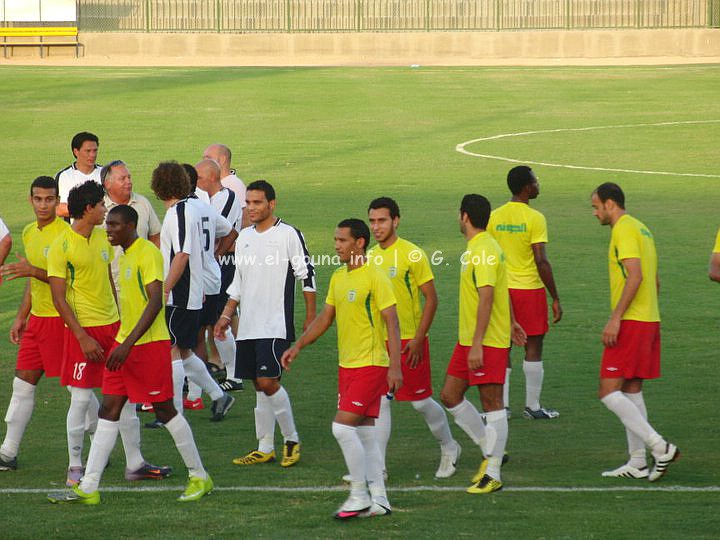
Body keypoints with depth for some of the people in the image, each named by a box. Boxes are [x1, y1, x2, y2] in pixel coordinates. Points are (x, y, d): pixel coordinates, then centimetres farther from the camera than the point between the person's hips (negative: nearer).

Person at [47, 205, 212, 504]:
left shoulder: (148, 254, -15)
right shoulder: (124, 256, 14)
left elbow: (155, 303, -23)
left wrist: (128, 344, -28)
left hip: (151, 343, -9)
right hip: (124, 344, 9)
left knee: (165, 410, -1)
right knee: (109, 410, 4)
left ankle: (200, 477, 13)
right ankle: (88, 488, 3)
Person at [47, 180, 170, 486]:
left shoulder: (103, 238, 9)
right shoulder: (62, 246, -12)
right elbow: (58, 298, -12)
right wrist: (82, 337, -16)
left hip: (112, 325, 7)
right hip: (83, 329, -7)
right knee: (81, 398, -3)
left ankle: (135, 464, 14)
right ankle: (75, 468, 9)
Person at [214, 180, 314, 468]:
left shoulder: (288, 234, -6)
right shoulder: (245, 237, 14)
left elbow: (307, 275, -4)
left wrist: (310, 316, -5)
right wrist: (226, 316, 16)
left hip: (276, 325, -7)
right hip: (248, 326, 7)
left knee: (268, 381, -14)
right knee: (259, 385, 8)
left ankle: (292, 440, 0)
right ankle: (265, 449, 12)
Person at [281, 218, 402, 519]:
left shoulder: (375, 278, -13)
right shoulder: (338, 278, 12)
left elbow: (391, 322, -16)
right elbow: (325, 318, 20)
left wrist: (395, 366, -21)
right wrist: (298, 346, 10)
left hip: (371, 365, -8)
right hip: (347, 366, 8)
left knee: (342, 427, -13)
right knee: (364, 433, 9)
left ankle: (359, 495, -5)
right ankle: (378, 500, 14)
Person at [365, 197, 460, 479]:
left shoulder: (412, 254, -11)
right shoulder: (370, 256, 7)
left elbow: (431, 299, -10)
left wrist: (418, 339, -15)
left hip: (410, 341, -5)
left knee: (421, 401, 5)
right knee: (380, 402, -1)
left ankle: (449, 448, 28)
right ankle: (377, 466, 0)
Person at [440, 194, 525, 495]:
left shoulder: (482, 251, -18)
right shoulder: (482, 247, 13)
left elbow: (486, 298, -24)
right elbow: (502, 290, 24)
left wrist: (477, 344, -25)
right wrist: (511, 322, 33)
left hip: (488, 342, -10)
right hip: (468, 340, 10)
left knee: (492, 404, -4)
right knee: (450, 396, 12)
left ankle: (493, 475, 0)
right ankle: (490, 451, 23)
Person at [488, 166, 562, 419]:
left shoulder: (494, 217, 3)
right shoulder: (534, 218, -12)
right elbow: (541, 261, -15)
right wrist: (555, 298, -9)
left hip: (501, 290, 5)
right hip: (530, 289, -5)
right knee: (533, 348, 4)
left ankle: (502, 405, 9)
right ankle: (532, 406, 7)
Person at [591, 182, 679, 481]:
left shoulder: (624, 230, -12)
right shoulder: (642, 229, 18)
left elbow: (635, 276, -23)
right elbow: (655, 281, 22)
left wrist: (615, 318, -24)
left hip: (630, 323, -10)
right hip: (650, 320, 10)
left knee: (609, 392, -10)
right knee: (631, 391, 12)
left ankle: (660, 447, -16)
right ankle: (637, 463, 12)